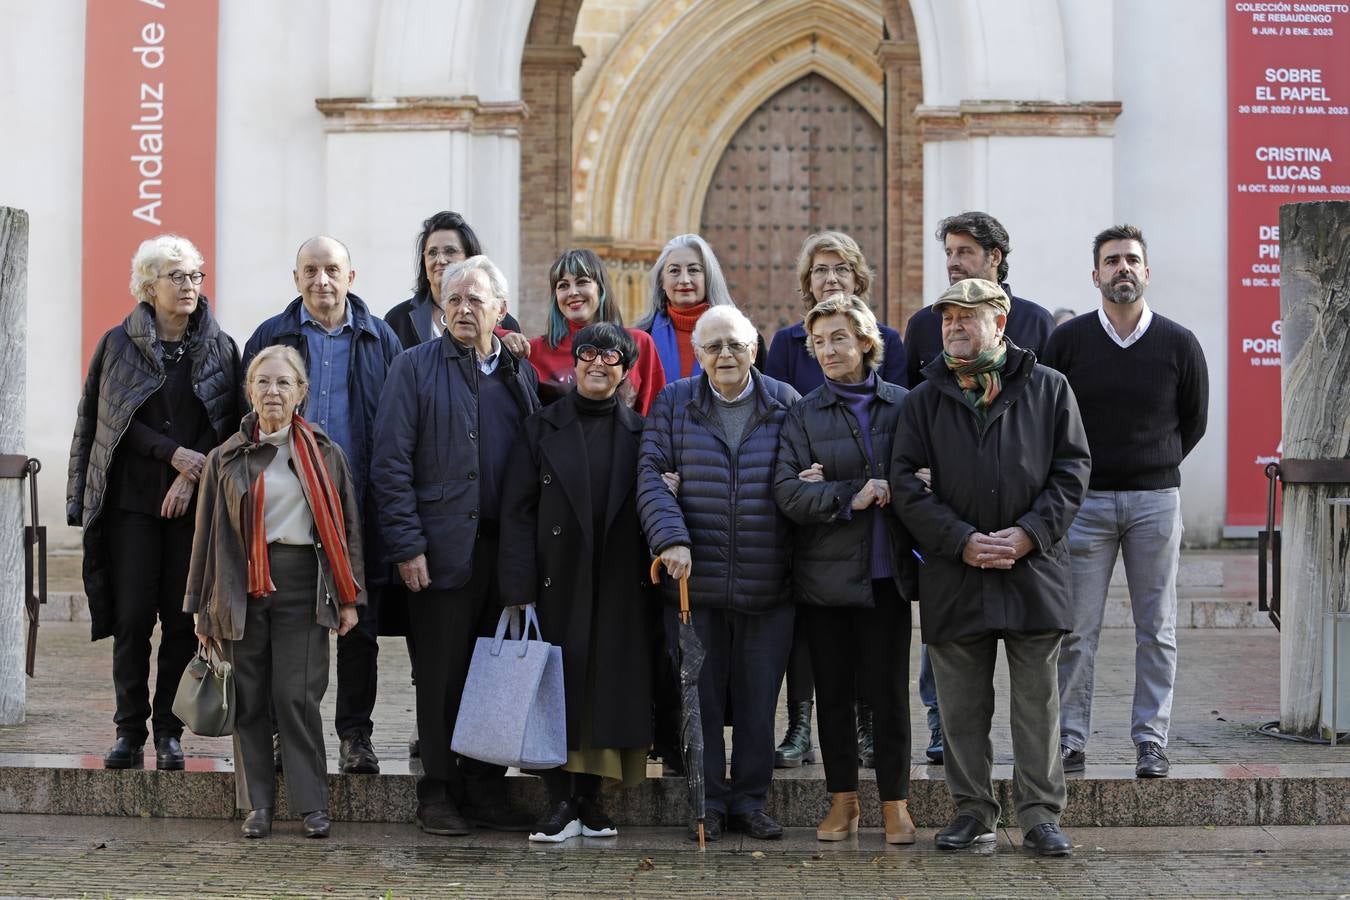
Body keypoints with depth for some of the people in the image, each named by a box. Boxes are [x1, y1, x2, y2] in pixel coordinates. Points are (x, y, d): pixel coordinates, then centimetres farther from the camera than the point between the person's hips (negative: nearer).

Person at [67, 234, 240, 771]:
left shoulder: (220, 348, 8)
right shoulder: (118, 344, 6)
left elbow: (228, 423, 3)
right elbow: (113, 420, 0)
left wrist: (192, 478, -10)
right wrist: (173, 452, -11)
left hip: (194, 502, 1)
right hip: (133, 500, -1)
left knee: (183, 620, -1)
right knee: (132, 619, -3)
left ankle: (168, 731, 7)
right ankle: (130, 731, 4)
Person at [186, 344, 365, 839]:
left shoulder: (325, 455, 6)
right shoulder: (226, 458, 7)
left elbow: (345, 527, 8)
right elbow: (208, 534, 10)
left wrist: (348, 597, 3)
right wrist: (202, 608, 8)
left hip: (301, 584, -1)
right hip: (242, 588, 2)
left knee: (297, 696, -5)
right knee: (249, 698, 4)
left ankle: (311, 804, 4)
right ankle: (257, 804, 13)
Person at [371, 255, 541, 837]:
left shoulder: (520, 375, 14)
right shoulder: (416, 368, 0)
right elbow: (390, 463, -5)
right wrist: (407, 545, -12)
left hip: (506, 548, 4)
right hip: (443, 548, -4)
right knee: (442, 675, 2)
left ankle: (486, 789, 18)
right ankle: (439, 794, 12)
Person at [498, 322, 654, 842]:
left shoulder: (640, 434, 8)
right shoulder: (542, 428, 4)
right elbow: (517, 512, -1)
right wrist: (518, 591, -10)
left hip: (619, 587, 1)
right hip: (558, 582, -1)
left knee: (609, 686, 2)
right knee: (558, 687, -2)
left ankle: (590, 799, 13)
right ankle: (560, 803, 2)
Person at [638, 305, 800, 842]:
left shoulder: (786, 404, 7)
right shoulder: (673, 404, 6)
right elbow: (651, 476, -3)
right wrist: (671, 537, -16)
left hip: (767, 587, 0)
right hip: (694, 581, 0)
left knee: (758, 698, 6)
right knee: (700, 697, 4)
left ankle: (750, 801, 18)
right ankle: (708, 802, 15)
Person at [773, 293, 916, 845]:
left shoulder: (902, 405, 3)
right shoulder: (804, 413, 3)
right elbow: (788, 492, -6)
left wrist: (830, 486, -9)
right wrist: (852, 496, -20)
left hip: (885, 571, -1)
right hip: (825, 572, 1)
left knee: (889, 691, 2)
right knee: (833, 691, 8)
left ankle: (894, 800, 12)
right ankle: (842, 799, 19)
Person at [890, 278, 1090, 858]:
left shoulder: (1047, 388, 5)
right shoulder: (924, 401, 7)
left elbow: (1072, 469, 2)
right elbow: (906, 484, 1)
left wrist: (1027, 534, -10)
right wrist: (962, 541, -11)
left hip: (1034, 569, -1)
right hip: (954, 577, 2)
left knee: (1037, 702, 2)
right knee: (961, 707, 7)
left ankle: (1040, 815, 10)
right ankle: (973, 811, 19)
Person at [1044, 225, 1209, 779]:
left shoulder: (1178, 344, 2)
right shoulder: (1068, 340, 0)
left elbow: (1194, 421, 13)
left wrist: (1154, 468, 13)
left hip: (1155, 500, 1)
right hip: (1084, 500, -1)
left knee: (1156, 630, 4)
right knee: (1076, 628, -1)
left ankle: (1151, 742, 10)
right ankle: (1070, 739, 7)